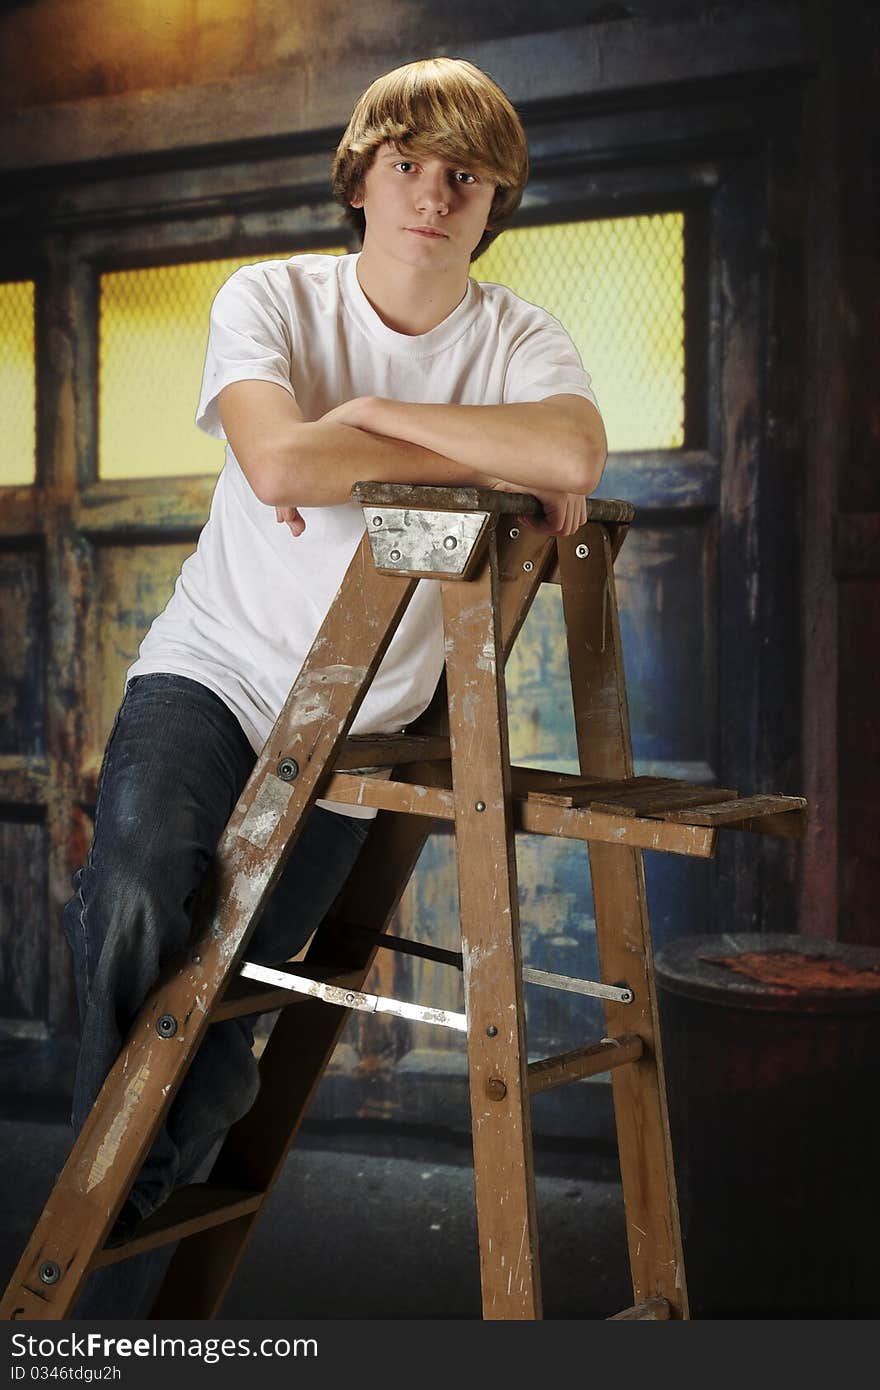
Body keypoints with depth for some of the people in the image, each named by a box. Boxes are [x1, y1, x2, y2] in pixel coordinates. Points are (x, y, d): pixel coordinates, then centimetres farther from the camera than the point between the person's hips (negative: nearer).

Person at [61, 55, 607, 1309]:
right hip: (210, 667, -1)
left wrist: (369, 414, -23)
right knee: (132, 893, -30)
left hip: (354, 729, 1)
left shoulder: (520, 343, -2)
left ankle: (139, 1199, 32)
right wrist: (498, 459, -20)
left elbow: (576, 455, -27)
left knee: (212, 1015, -1)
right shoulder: (272, 298, -5)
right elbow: (279, 464, -26)